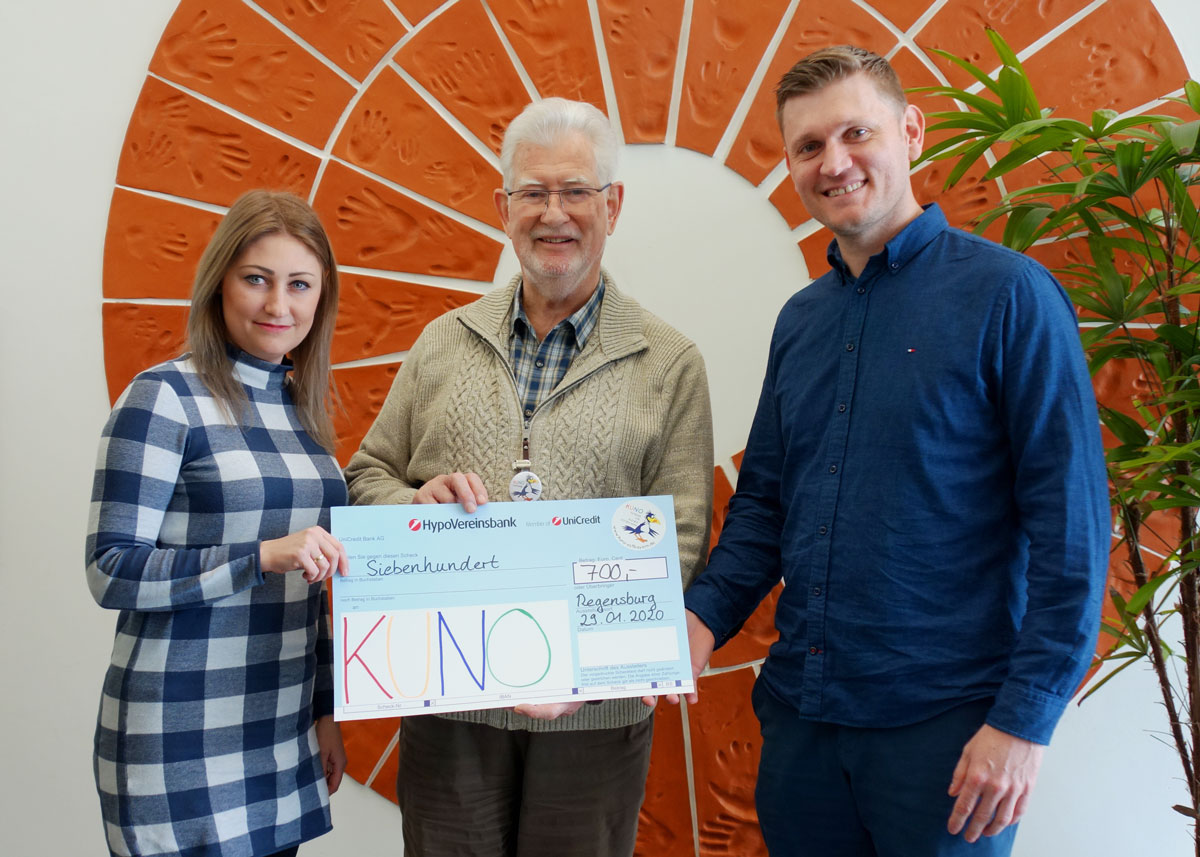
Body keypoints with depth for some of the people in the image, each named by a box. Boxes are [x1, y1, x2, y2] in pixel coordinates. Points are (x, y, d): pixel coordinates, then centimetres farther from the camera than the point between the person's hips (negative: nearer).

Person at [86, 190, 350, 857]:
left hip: (282, 729, 6)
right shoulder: (165, 398, -10)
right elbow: (112, 571, -14)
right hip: (185, 742, -6)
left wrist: (325, 708, 16)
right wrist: (263, 556, -24)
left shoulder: (301, 407, 10)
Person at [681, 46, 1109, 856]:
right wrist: (705, 615, -2)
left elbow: (1070, 523, -12)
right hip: (801, 711, 6)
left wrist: (1026, 718, -14)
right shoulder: (801, 319, 9)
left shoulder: (1006, 294, -9)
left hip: (945, 727, -5)